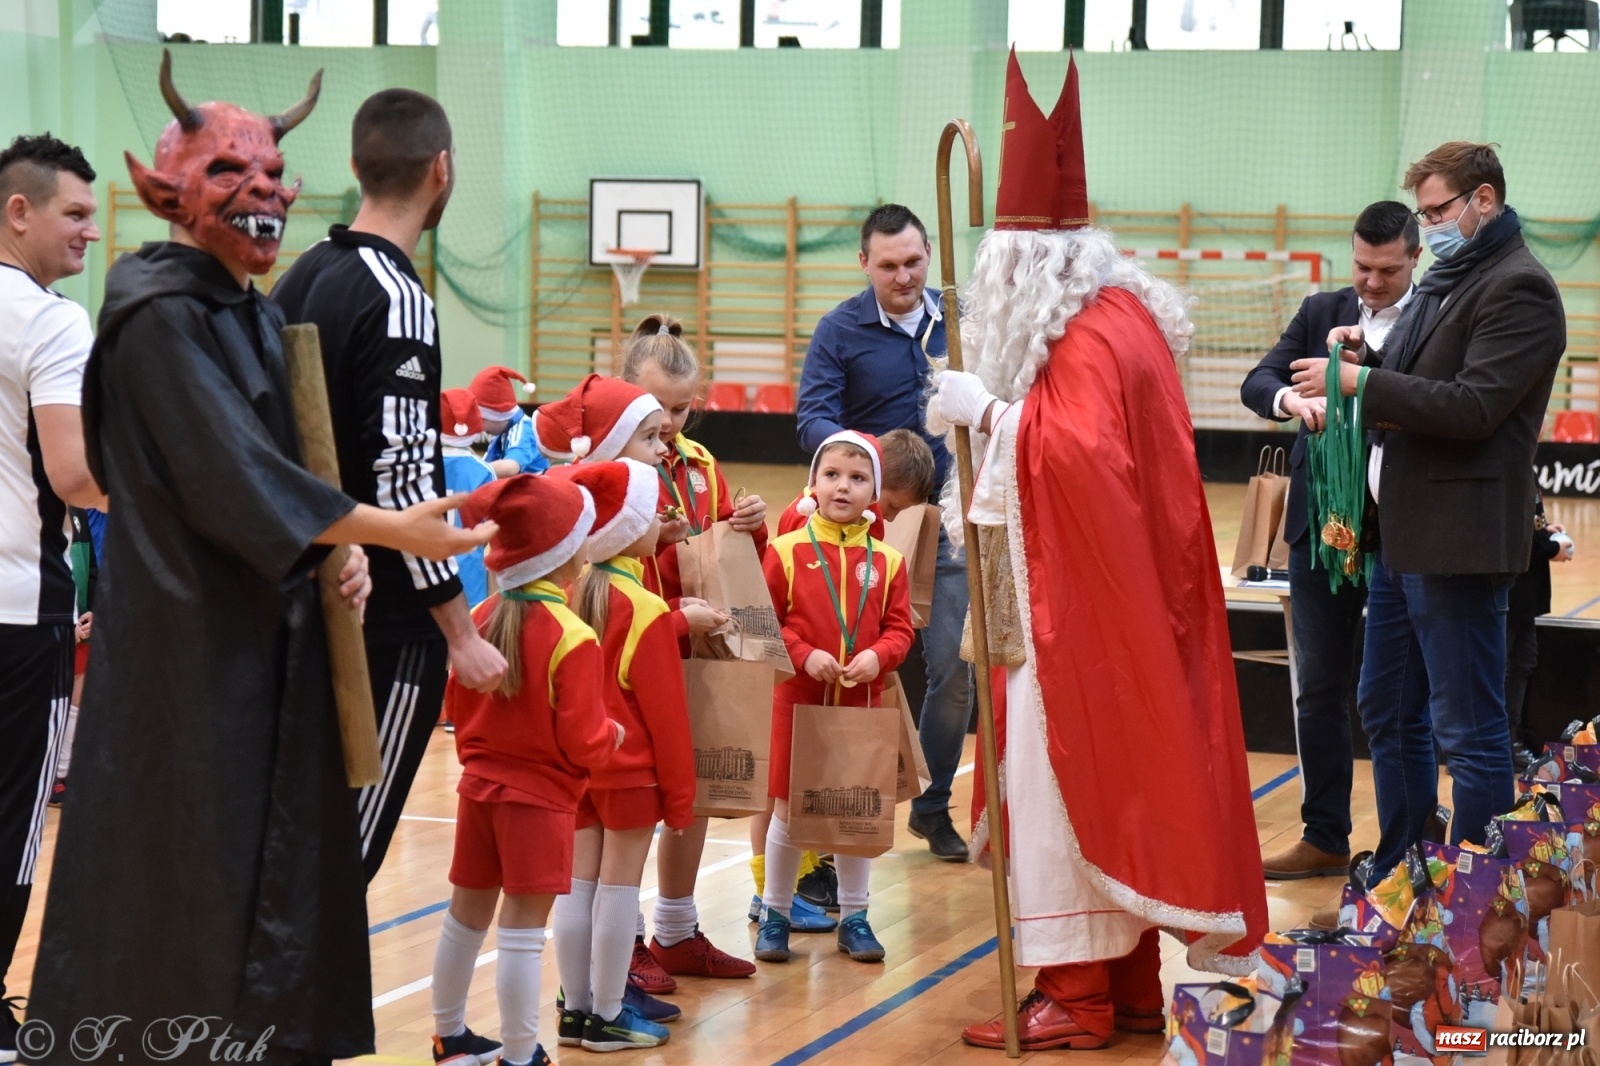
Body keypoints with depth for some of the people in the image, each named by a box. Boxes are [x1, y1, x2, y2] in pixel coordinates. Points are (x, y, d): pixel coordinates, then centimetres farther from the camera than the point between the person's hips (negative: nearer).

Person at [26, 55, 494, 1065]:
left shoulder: (262, 317, 14)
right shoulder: (161, 315, -13)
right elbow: (230, 474, -22)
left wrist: (345, 547, -6)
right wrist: (392, 528, -27)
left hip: (272, 635, 8)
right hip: (190, 637, -8)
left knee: (274, 854, 9)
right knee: (191, 861, -3)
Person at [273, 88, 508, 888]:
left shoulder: (299, 280, 9)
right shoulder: (396, 301, -17)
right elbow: (403, 483, -21)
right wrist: (462, 633, -17)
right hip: (386, 624, -9)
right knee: (349, 850, -3)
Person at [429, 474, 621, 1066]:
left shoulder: (480, 619, -1)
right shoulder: (572, 638, -20)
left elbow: (455, 705, 9)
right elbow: (580, 743, -19)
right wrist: (612, 735, 1)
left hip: (478, 787, 7)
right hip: (540, 799, -7)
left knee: (465, 917, 17)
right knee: (523, 932, -1)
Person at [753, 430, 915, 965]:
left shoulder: (886, 560, 1)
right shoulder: (787, 552, -5)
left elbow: (900, 628, 3)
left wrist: (878, 656, -16)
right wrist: (805, 656, -18)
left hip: (862, 702, 2)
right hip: (799, 699, -2)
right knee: (788, 807, 6)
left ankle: (854, 916, 24)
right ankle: (775, 914, 19)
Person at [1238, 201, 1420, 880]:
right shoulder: (1321, 313, 8)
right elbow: (1256, 383, -1)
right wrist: (1291, 398, -24)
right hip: (1323, 527, 4)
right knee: (1320, 688, 8)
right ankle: (1325, 838, 17)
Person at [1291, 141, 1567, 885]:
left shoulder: (1518, 288, -12)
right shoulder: (1443, 282, 17)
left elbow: (1473, 407, -22)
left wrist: (1359, 381, -19)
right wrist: (1364, 358, 2)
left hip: (1457, 540, -10)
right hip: (1399, 531, 10)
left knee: (1468, 731, -4)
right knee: (1387, 713, 17)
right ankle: (1398, 875, 28)